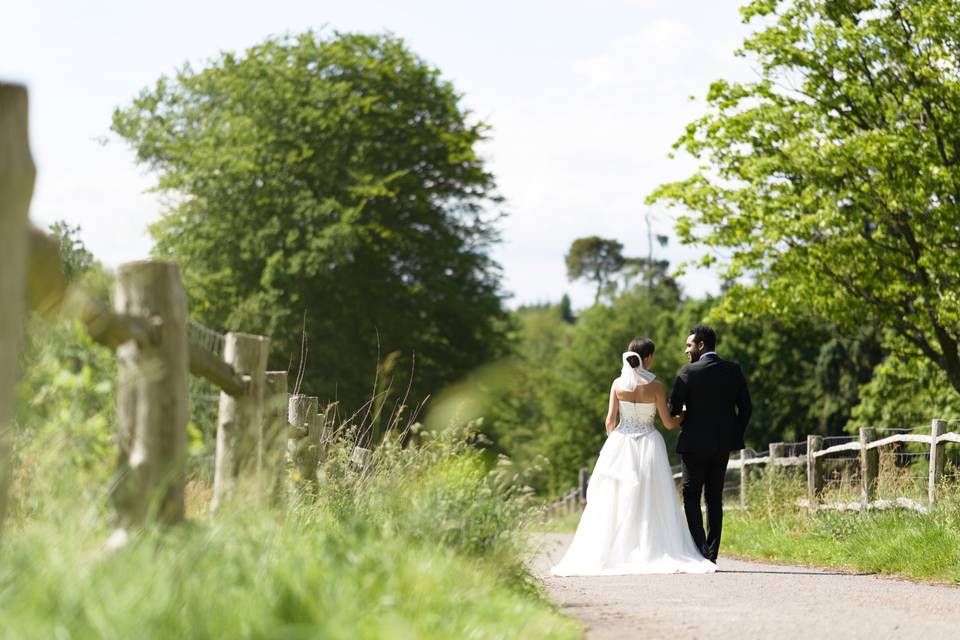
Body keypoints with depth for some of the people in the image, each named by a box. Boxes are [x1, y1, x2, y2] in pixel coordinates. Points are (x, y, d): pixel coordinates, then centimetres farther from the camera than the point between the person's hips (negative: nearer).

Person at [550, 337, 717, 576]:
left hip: (620, 444, 2)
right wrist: (685, 416, 16)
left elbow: (610, 420, -2)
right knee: (651, 503, 2)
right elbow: (668, 423, -4)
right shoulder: (655, 386, -7)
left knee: (614, 504, 6)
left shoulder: (618, 384, -2)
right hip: (649, 446, -2)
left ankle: (608, 555, 4)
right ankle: (657, 554, -3)